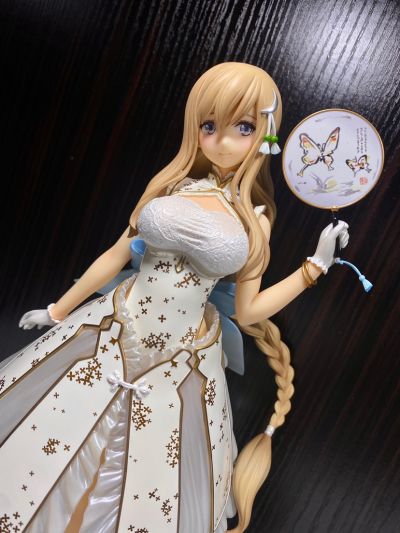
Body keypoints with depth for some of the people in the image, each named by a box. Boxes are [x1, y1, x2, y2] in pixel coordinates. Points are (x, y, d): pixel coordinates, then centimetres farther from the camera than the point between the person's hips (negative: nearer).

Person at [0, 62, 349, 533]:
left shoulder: (255, 219, -2)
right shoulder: (172, 186, -1)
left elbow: (247, 311, 0)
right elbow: (116, 255, 6)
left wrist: (315, 266, -4)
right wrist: (58, 310, 14)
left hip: (181, 363, 0)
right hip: (112, 335, 1)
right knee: (42, 463, 14)